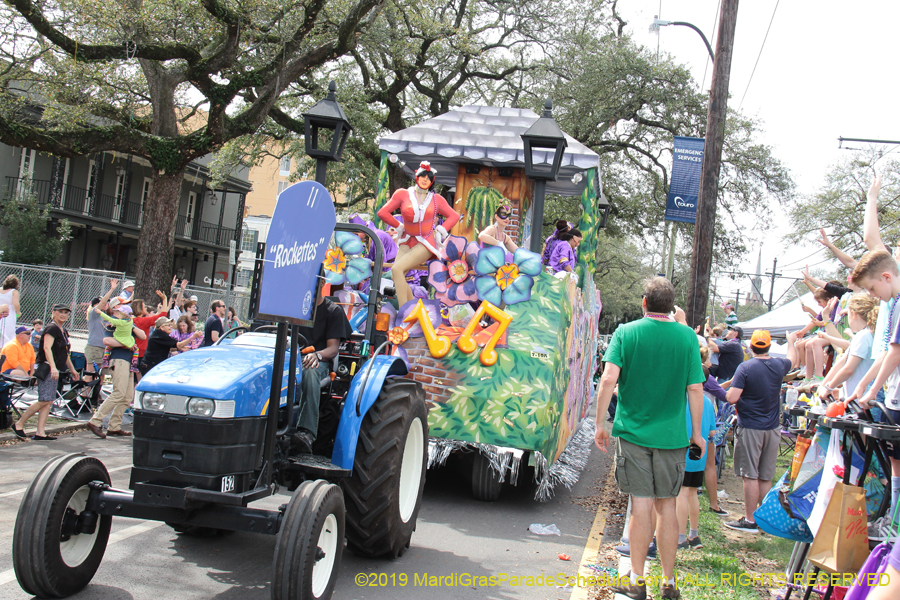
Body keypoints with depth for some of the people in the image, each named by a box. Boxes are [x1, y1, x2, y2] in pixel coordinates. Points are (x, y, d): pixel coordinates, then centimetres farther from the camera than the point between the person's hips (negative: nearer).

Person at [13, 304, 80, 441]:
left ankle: (40, 432, 1)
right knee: (44, 401, -13)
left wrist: (72, 370, 32)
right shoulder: (52, 328, -9)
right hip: (46, 368, -9)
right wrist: (53, 367, -33)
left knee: (48, 402, 3)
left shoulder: (64, 331, 18)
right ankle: (19, 424, -1)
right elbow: (47, 348, -23)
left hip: (55, 371, 9)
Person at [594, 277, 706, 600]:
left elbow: (609, 379, -11)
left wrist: (600, 423, -3)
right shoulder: (687, 336, 0)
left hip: (633, 431, -1)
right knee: (666, 506, 10)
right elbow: (695, 388, 0)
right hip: (672, 434, 1)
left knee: (641, 505, 3)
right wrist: (696, 432, 9)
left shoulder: (626, 332, -3)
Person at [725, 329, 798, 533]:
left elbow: (731, 398, -19)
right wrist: (791, 341, 43)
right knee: (766, 477, 12)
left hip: (750, 428, -5)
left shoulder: (745, 368, -15)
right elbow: (792, 359, 26)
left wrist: (732, 386, 2)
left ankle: (750, 520, 2)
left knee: (750, 476, -1)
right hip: (772, 428, 5)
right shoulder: (779, 365, 1)